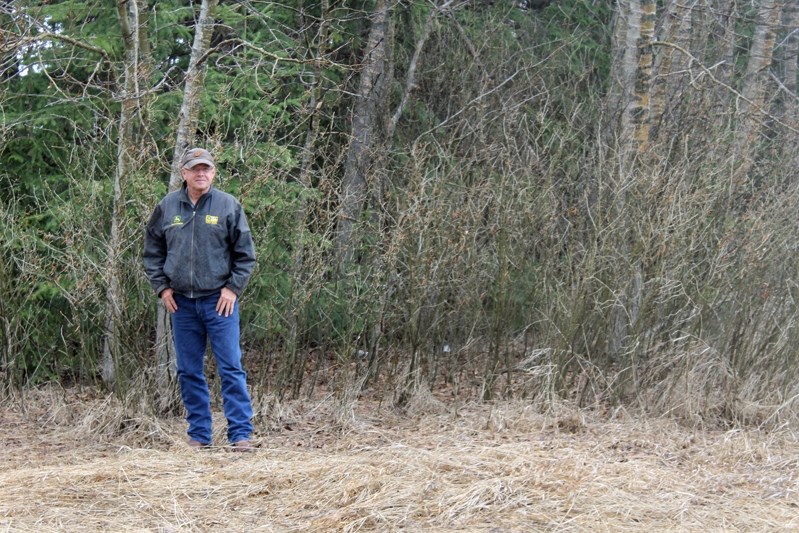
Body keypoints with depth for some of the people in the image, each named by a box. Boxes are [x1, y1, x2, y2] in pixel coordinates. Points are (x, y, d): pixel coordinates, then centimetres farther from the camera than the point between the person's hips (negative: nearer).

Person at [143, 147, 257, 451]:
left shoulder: (228, 206, -2)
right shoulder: (167, 207, 5)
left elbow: (245, 254, 2)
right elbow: (152, 252, 14)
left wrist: (233, 288, -6)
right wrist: (161, 287, 4)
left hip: (219, 301, -3)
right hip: (181, 303, 3)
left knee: (231, 368, -5)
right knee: (189, 372, 8)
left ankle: (240, 434, -3)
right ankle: (199, 435, 17)